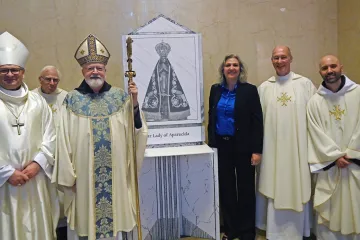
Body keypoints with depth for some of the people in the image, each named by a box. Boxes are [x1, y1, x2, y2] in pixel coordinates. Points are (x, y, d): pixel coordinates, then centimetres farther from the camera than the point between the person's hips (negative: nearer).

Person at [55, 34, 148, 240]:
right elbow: (65, 141, -1)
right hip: (84, 174, -1)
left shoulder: (120, 97, 2)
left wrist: (135, 101, -14)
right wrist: (69, 175, -3)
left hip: (115, 173, 1)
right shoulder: (72, 100, -2)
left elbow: (136, 128, -2)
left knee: (115, 216, 14)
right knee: (86, 219, 11)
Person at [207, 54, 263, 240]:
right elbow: (211, 119, 10)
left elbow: (257, 122, -8)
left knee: (245, 189, 7)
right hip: (221, 146, 3)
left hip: (243, 147, -3)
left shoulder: (250, 90, -6)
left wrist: (257, 150, -13)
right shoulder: (215, 90, 5)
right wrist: (211, 145, 6)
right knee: (225, 188, 10)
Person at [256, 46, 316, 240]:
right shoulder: (264, 88, 6)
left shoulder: (305, 84, 2)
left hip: (297, 147, -1)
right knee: (274, 190, 8)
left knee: (297, 190, 7)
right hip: (272, 148, 1)